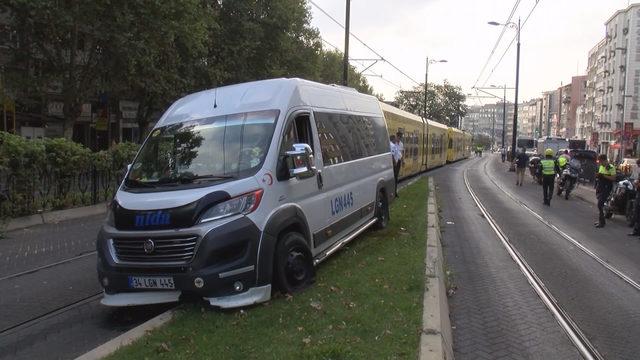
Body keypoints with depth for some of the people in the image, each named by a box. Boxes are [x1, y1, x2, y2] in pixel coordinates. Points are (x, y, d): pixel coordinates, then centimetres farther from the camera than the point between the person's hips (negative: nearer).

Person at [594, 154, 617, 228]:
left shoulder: (611, 168, -12)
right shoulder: (601, 167, 13)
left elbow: (613, 178, -18)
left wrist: (603, 175, -25)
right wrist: (598, 175, 2)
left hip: (606, 188, -8)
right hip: (599, 187, 8)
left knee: (600, 204, -14)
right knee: (600, 204, 13)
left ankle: (601, 222, -8)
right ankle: (600, 221, 22)